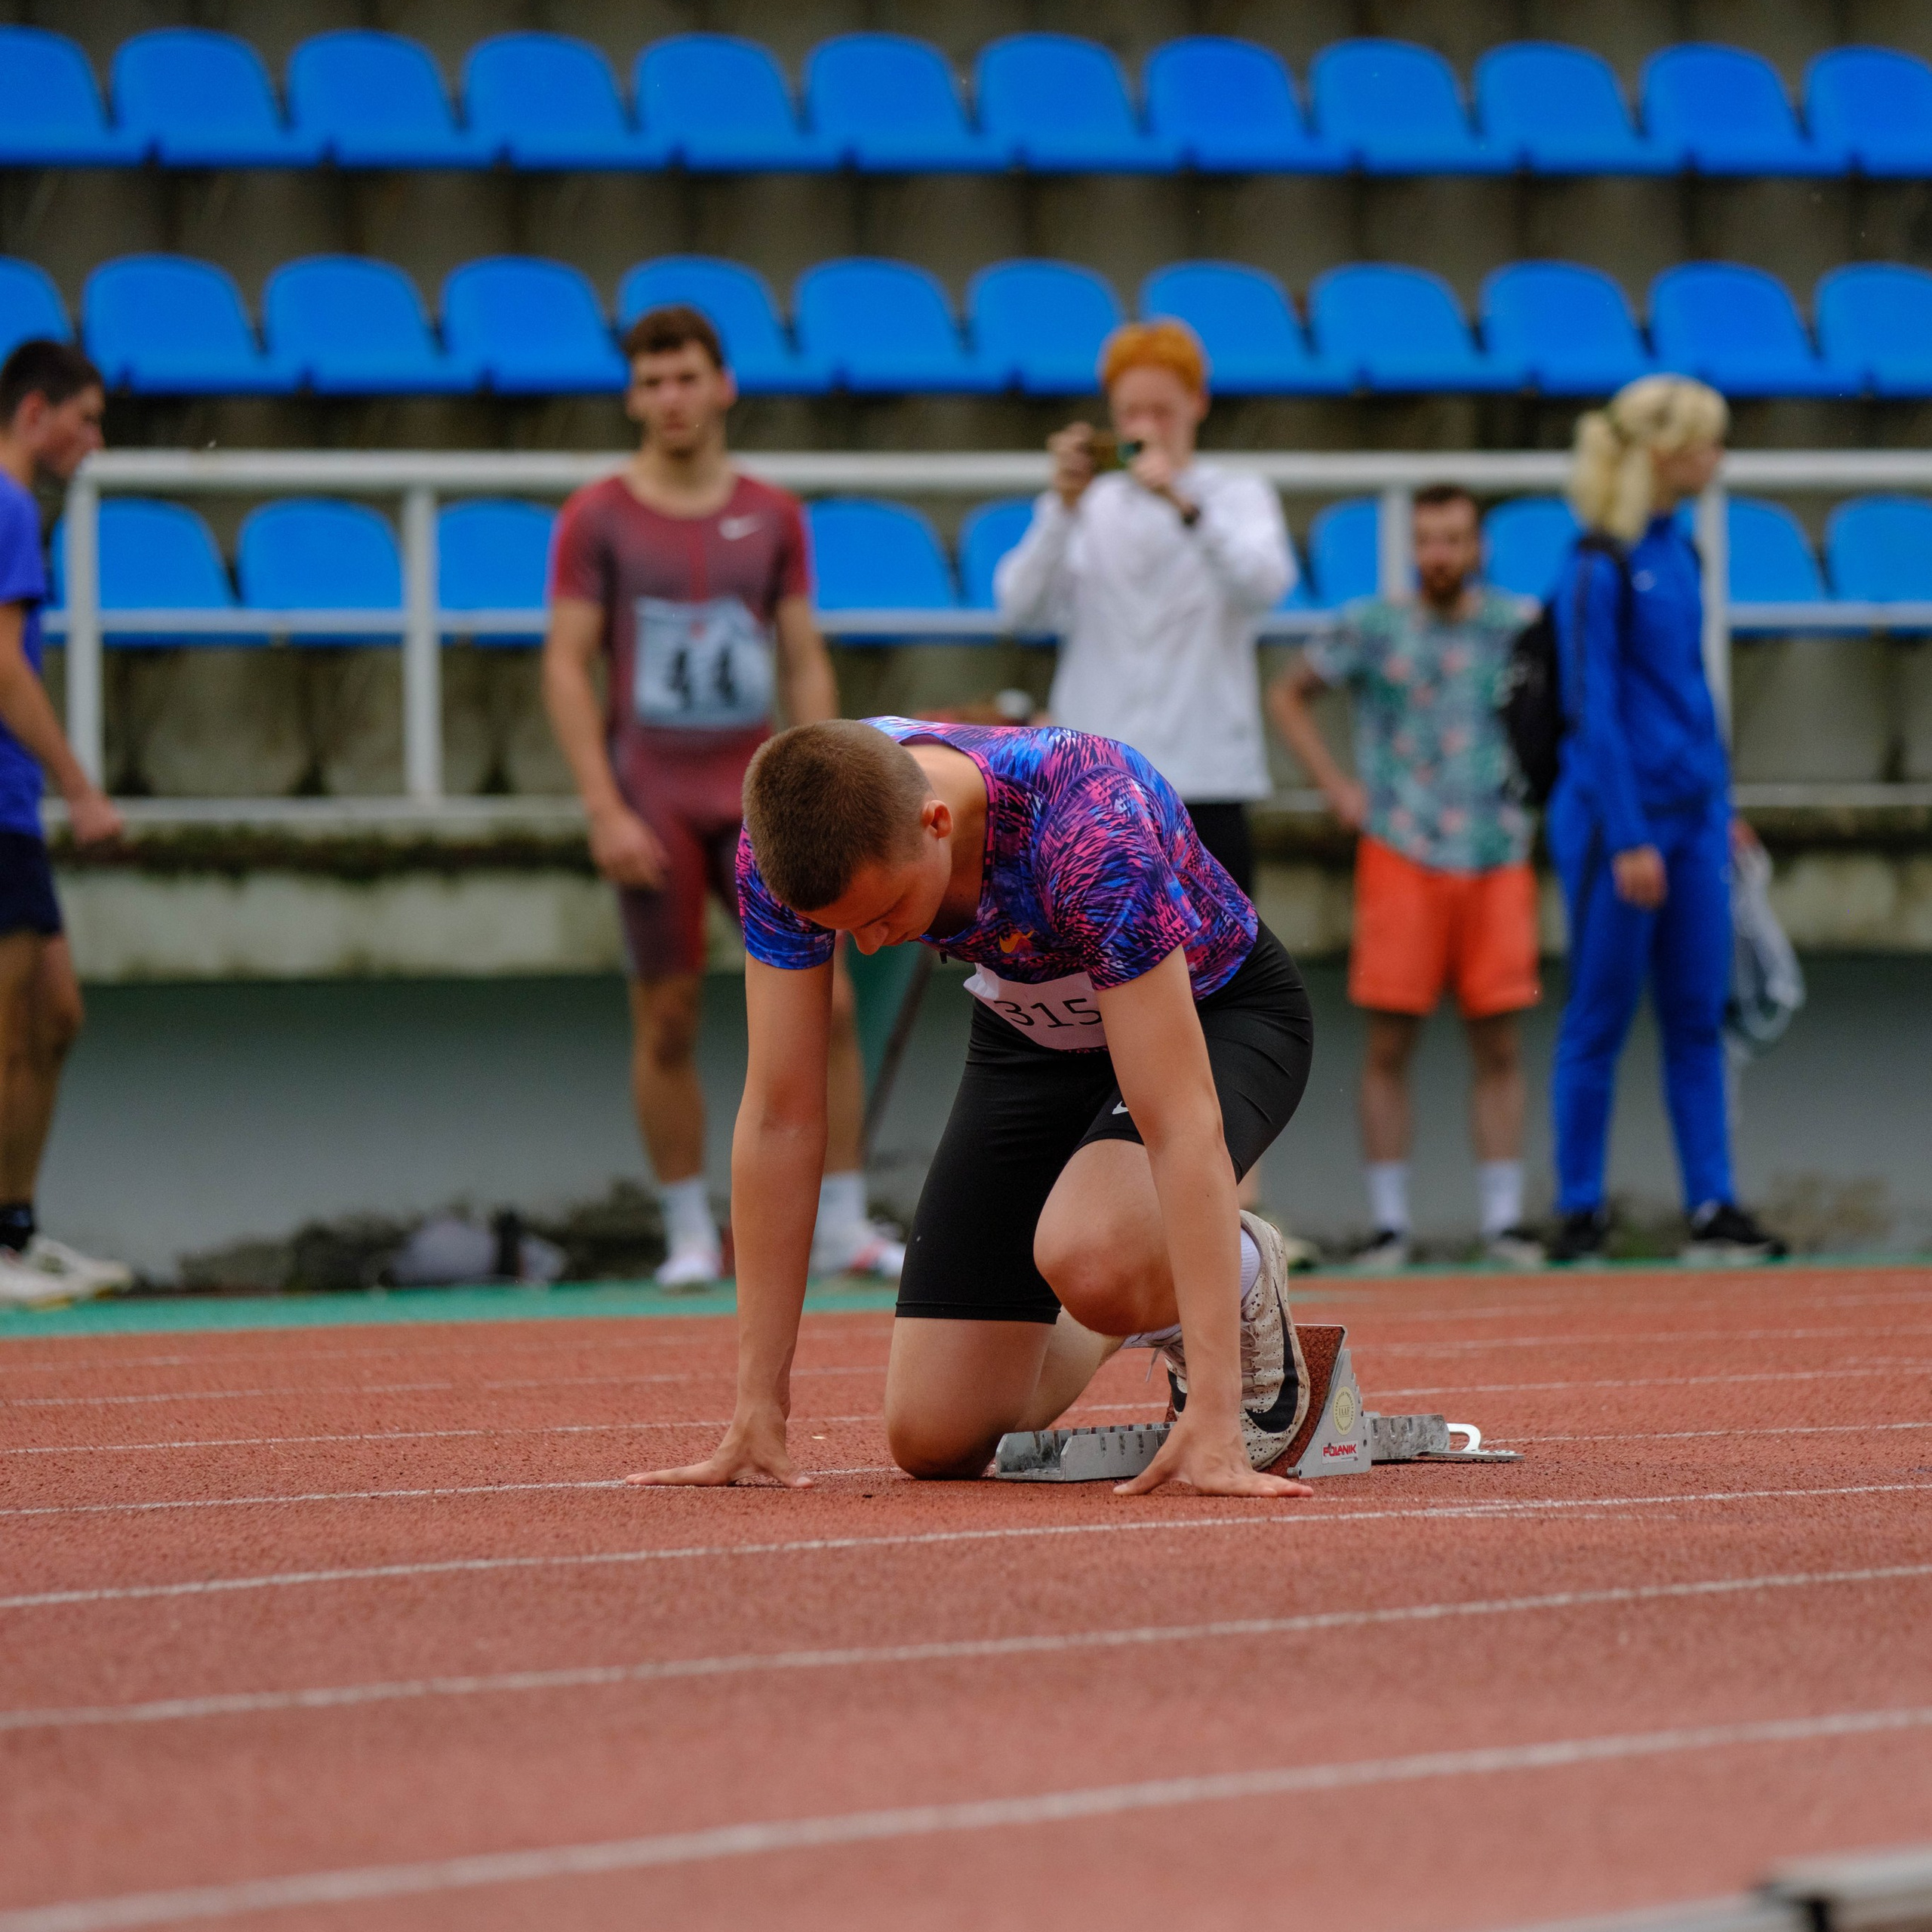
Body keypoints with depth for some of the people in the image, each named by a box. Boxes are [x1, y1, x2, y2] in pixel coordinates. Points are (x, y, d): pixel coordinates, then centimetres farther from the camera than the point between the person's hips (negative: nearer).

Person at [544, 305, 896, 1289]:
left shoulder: (771, 516, 9)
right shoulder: (597, 520, 0)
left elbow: (806, 664, 10)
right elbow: (567, 667, -3)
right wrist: (605, 810, -11)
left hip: (755, 794, 2)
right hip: (651, 796, -2)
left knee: (825, 1003, -5)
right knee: (667, 1021, 0)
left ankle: (842, 1227, 2)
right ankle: (690, 1234, 10)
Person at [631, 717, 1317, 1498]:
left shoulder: (1092, 833, -41)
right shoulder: (798, 841, -27)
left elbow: (1182, 1125, -42)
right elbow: (779, 1120, -20)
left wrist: (1213, 1417, -46)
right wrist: (757, 1411, -21)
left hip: (1214, 1015, -5)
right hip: (1033, 1033, 5)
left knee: (1086, 1258, -37)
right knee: (933, 1439, -5)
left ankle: (1243, 1272, -2)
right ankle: (1129, 1322, 26)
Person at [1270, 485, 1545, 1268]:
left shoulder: (1518, 627, 6)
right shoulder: (1373, 628, 2)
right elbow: (1288, 694, 13)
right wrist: (1335, 785, 4)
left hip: (1497, 857, 2)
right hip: (1401, 852, -1)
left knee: (1498, 1046, 1)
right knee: (1389, 1043, -2)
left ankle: (1502, 1217, 7)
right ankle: (1389, 1222, 3)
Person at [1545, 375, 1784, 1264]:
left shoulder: (1677, 551, 11)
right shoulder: (1598, 566, -13)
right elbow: (1593, 710, -15)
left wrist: (1723, 807, 18)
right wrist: (1629, 840, -18)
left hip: (1692, 815, 7)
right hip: (1621, 815, -7)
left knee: (1699, 1019, 6)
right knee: (1600, 1018, 0)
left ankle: (1711, 1209, 7)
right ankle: (1580, 1214, 8)